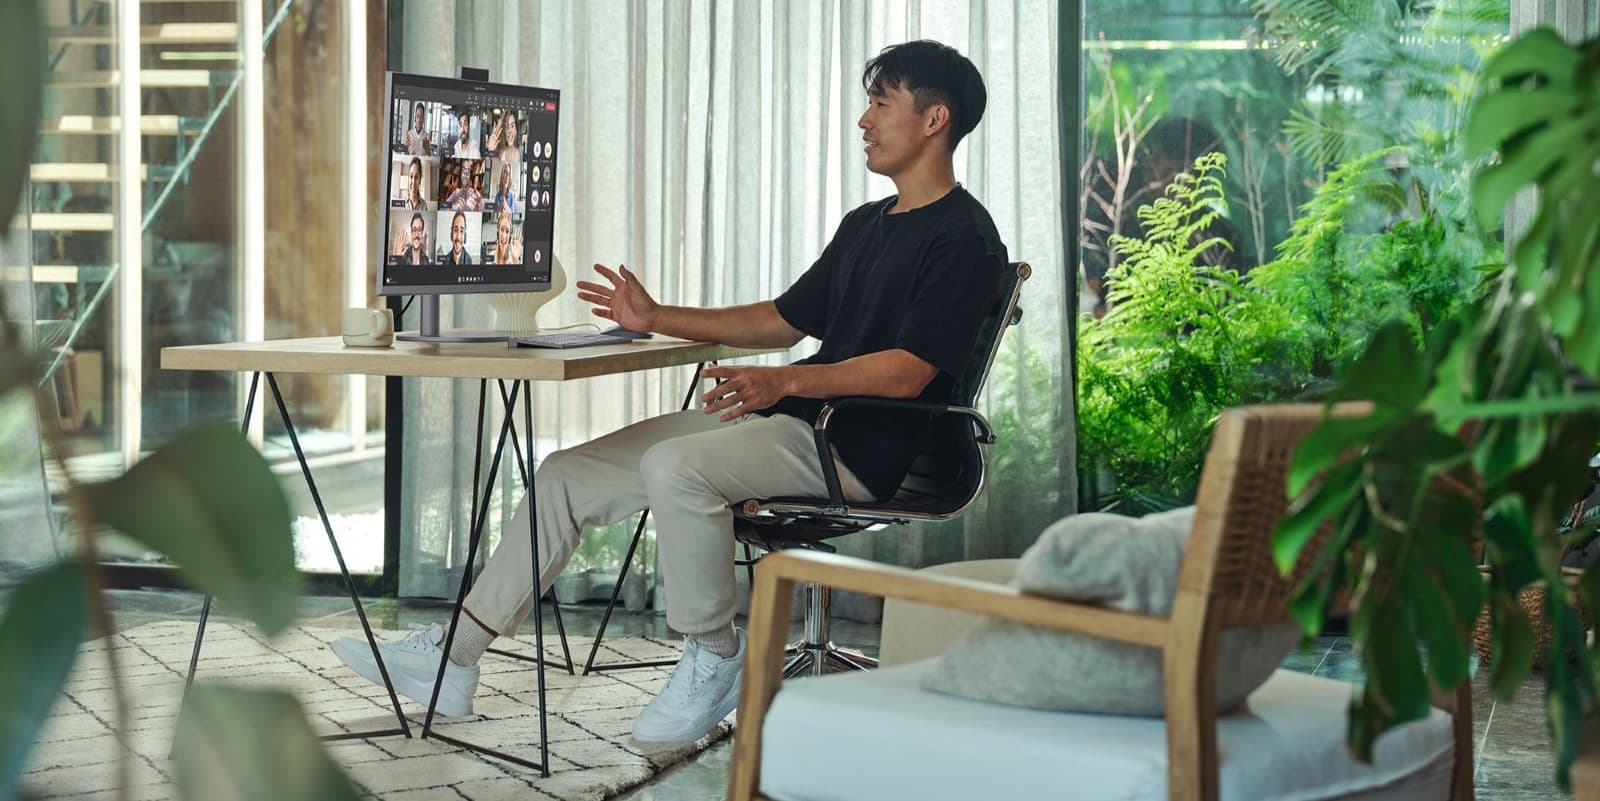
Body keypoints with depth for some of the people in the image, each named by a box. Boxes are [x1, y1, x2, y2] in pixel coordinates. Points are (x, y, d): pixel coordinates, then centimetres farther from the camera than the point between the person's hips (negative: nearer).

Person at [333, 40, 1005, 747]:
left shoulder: (963, 238, -9)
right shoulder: (866, 224, 22)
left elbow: (908, 371, -20)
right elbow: (784, 319, 26)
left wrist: (784, 381, -32)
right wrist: (656, 319, 19)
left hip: (859, 444, -9)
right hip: (781, 419, 10)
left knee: (674, 465, -34)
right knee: (569, 473, 1)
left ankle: (714, 660, -15)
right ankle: (450, 656, 4)